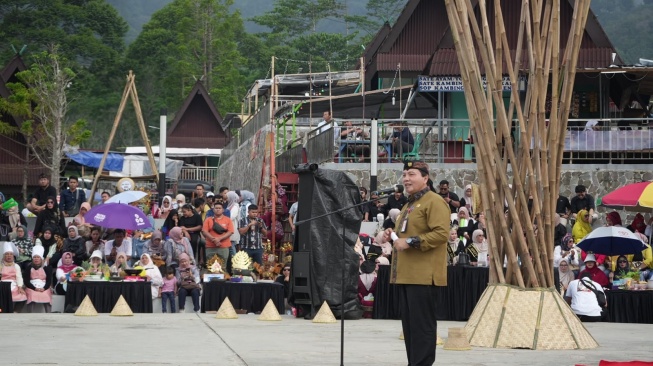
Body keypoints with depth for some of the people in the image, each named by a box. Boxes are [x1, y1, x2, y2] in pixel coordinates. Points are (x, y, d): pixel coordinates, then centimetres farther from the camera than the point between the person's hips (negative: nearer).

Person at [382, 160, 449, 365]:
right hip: (405, 275, 10)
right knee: (409, 323, 11)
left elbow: (441, 233, -20)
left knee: (422, 324, -10)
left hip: (423, 275, -10)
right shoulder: (410, 204, 22)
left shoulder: (434, 202, -9)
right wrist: (394, 234, 14)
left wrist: (410, 241, -22)